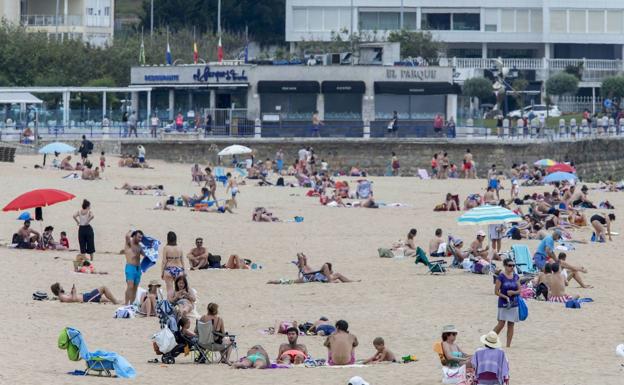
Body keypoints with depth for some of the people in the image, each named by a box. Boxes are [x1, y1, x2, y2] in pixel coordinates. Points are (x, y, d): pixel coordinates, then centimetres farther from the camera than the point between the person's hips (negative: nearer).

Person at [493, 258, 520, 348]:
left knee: (511, 324, 5)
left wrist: (513, 292, -11)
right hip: (503, 303, -5)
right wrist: (505, 297, -18)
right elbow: (496, 291, -8)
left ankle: (508, 345, 9)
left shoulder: (516, 277, 7)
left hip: (514, 303, 5)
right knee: (501, 324, -10)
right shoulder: (501, 277, -8)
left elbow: (519, 290, 9)